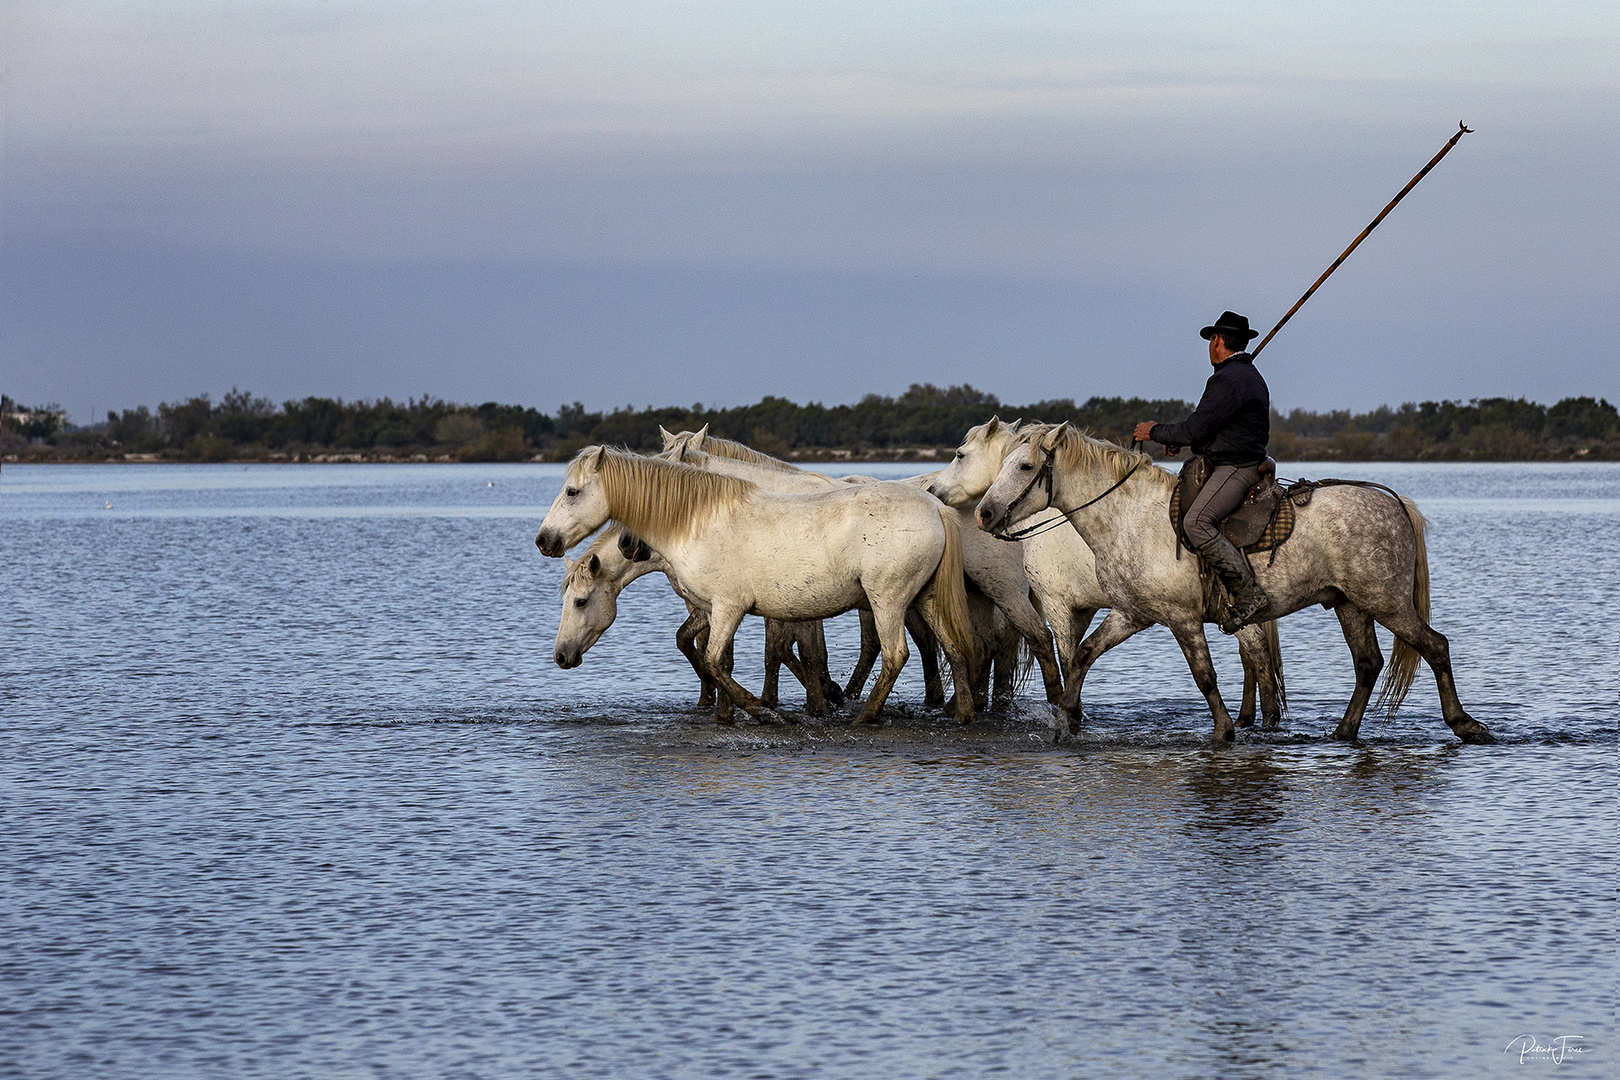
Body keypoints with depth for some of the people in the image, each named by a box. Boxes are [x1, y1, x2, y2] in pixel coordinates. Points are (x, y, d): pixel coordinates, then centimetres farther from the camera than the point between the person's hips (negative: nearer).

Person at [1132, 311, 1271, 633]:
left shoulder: (1228, 380, -15)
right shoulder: (1250, 376, 21)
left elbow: (1197, 429, -19)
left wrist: (1156, 432, -4)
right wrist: (1181, 440, 17)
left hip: (1235, 470, -12)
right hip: (1242, 464, 12)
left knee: (1197, 523, -26)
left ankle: (1247, 594, -27)